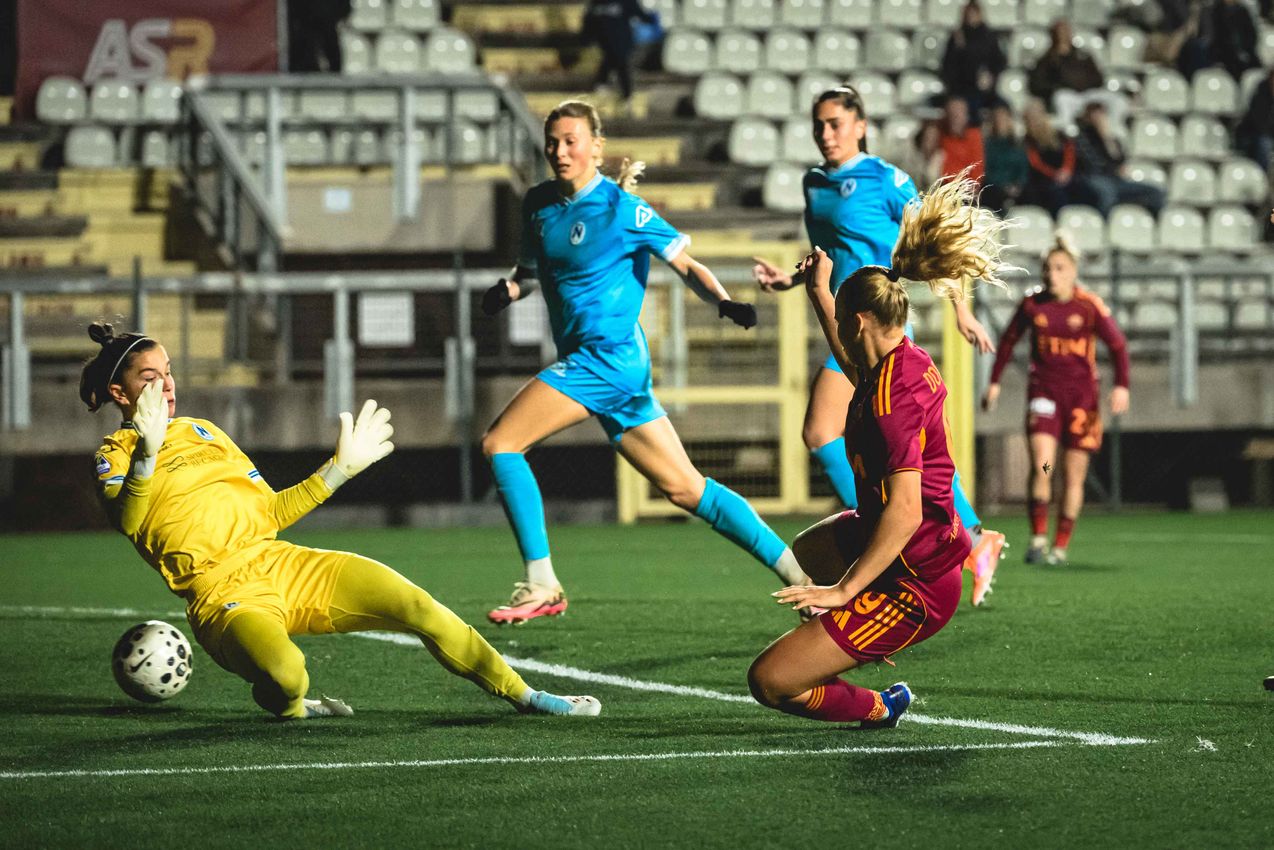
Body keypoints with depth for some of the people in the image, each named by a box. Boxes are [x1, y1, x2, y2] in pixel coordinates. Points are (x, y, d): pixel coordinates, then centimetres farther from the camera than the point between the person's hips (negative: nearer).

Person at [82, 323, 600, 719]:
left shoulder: (201, 432, 23)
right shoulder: (115, 455, 4)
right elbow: (127, 522, -19)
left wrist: (342, 467, 25)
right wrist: (147, 453, -32)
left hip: (281, 563, 6)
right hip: (222, 593, -6)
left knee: (418, 606, -9)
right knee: (285, 672, -37)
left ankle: (522, 694, 4)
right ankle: (286, 706, 0)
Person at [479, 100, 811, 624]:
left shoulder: (621, 207, -9)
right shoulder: (539, 204, 12)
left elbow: (685, 265, -6)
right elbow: (531, 269, 23)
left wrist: (724, 302, -24)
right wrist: (507, 289, 0)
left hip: (610, 356, -8)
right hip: (582, 360, 8)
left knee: (500, 443, -14)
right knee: (684, 489, 9)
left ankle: (542, 585, -10)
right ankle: (799, 574, 13)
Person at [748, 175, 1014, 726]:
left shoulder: (891, 397, -28)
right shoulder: (908, 360, 0)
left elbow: (904, 511, -33)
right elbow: (853, 363, 27)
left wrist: (844, 588, -31)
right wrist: (819, 292, 32)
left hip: (912, 588, -11)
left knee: (770, 681, -14)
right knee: (804, 552, 42)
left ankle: (879, 709, 8)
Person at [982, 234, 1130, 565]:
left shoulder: (1090, 307, -7)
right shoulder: (1032, 304, 0)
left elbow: (1117, 345, -3)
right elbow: (1008, 340, 14)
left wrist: (1121, 386, -15)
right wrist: (995, 382, 13)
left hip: (1081, 394, -1)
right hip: (1043, 390, 1)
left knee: (1074, 475, 4)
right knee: (1041, 465, -17)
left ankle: (1061, 547, 13)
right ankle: (1038, 538, -10)